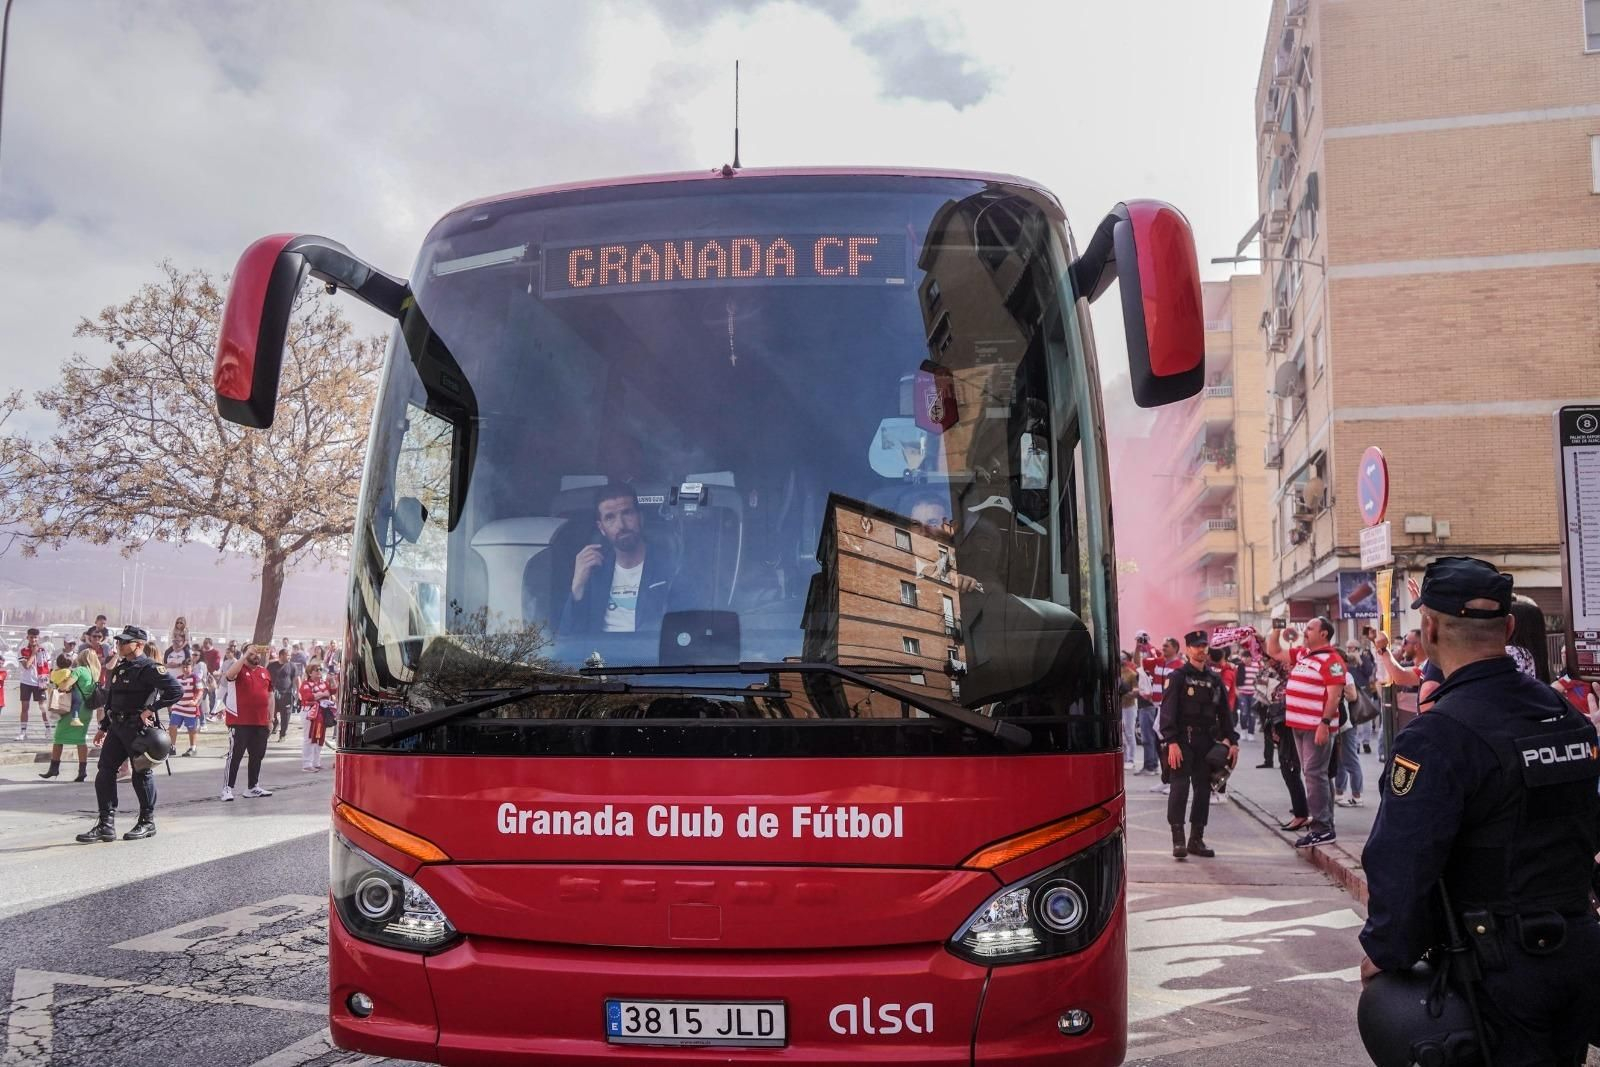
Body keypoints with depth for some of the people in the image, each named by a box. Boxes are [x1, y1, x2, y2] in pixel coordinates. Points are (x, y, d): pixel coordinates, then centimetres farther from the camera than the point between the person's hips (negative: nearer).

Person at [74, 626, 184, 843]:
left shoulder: (149, 668, -13)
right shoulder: (119, 668, 14)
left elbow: (176, 690, -22)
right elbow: (110, 699, 22)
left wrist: (151, 710, -20)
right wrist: (103, 727, 20)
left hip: (139, 728, -8)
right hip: (117, 727, 8)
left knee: (142, 774, 1)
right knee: (104, 772, 3)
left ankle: (147, 823, 14)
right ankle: (106, 825, 7)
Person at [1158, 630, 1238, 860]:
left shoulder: (1215, 679, 14)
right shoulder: (1177, 677, -2)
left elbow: (1225, 712, 18)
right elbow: (1168, 711, -10)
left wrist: (1232, 741, 9)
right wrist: (1171, 742, -19)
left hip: (1207, 742, 6)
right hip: (1183, 741, -5)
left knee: (1203, 789, 7)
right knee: (1180, 786, -11)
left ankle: (1196, 839, 15)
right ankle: (1178, 839, -9)